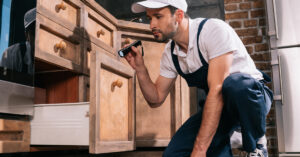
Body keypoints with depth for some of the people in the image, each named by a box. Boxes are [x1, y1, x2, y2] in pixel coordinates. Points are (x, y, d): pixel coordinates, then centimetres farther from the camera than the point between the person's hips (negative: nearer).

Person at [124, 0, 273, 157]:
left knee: (234, 84, -40)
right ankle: (226, 143, 12)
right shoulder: (169, 53, -2)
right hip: (219, 106, 5)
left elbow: (217, 90, -31)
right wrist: (140, 68, -14)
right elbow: (156, 99, 4)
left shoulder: (213, 30, -23)